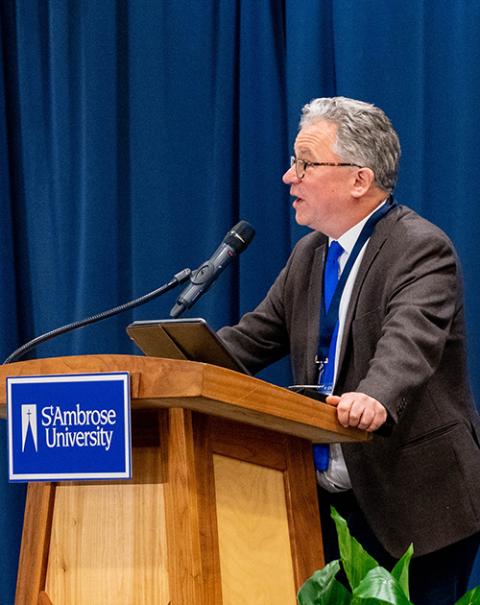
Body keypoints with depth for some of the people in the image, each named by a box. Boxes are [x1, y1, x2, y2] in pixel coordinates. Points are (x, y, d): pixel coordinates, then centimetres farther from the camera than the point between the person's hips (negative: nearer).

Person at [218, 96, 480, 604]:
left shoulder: (421, 249, -13)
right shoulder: (309, 255, 14)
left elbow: (410, 341, -31)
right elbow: (252, 338, 13)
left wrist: (376, 398, -51)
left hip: (411, 504, -7)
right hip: (330, 500, 8)